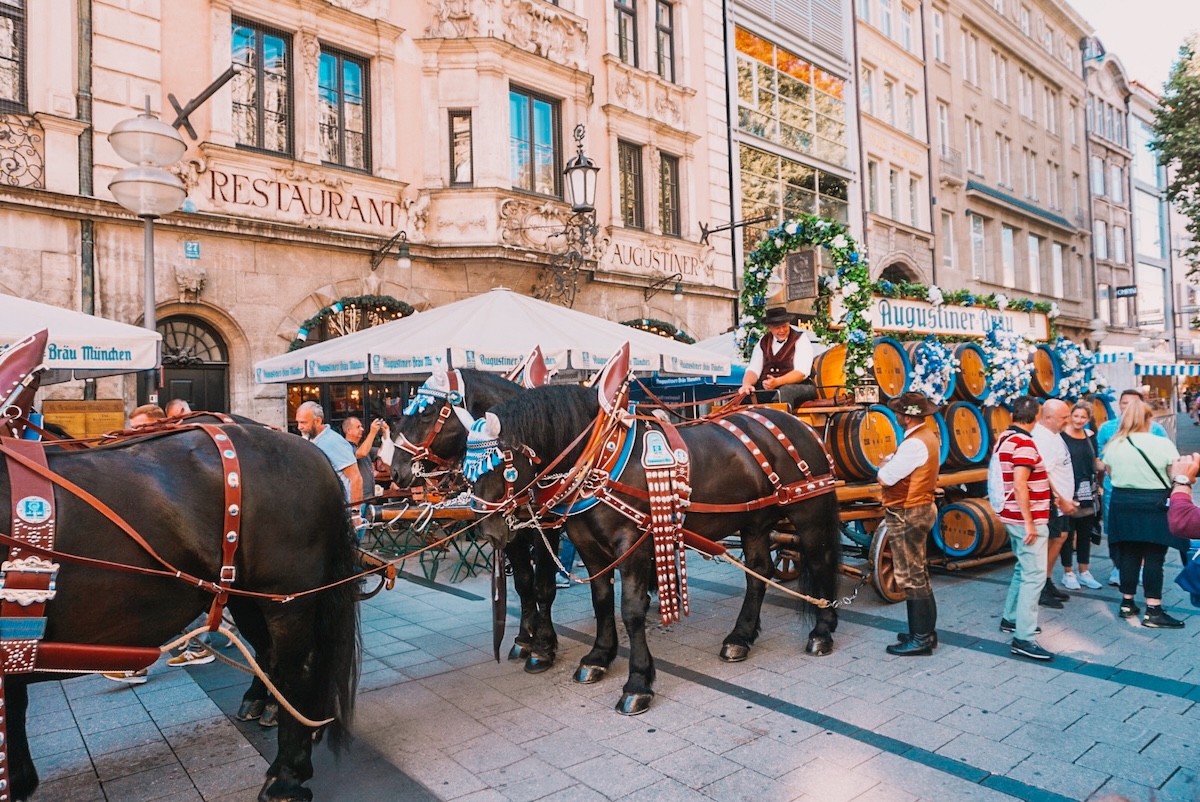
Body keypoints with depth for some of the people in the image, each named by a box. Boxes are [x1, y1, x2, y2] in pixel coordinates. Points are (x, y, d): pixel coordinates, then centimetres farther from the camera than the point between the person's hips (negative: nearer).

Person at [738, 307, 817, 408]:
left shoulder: (800, 339, 1)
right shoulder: (763, 342, 13)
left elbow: (802, 372, -12)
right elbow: (753, 369, 5)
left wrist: (777, 382, -28)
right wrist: (746, 384, -19)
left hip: (799, 387, -3)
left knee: (785, 391, -38)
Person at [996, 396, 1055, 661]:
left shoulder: (1005, 439, 10)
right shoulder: (1025, 444, -18)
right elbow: (1020, 485, -25)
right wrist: (1029, 522, -22)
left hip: (1013, 517, 10)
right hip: (1027, 520, -10)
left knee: (1023, 569, 22)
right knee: (1034, 575, -9)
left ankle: (1010, 618, 32)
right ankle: (1023, 638, -10)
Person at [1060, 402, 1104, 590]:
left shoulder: (1090, 436, 8)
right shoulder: (1061, 435, -10)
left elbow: (1095, 463, 16)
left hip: (1088, 493, 6)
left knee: (1086, 533, 13)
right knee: (1068, 533, 3)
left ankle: (1084, 572, 25)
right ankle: (1068, 573, 15)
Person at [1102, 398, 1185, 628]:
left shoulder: (1114, 445, 0)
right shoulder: (1162, 444, -12)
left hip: (1123, 503, 4)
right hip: (1155, 505, -4)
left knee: (1129, 554, 12)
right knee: (1154, 558, 1)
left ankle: (1127, 603, 18)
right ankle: (1153, 611, 4)